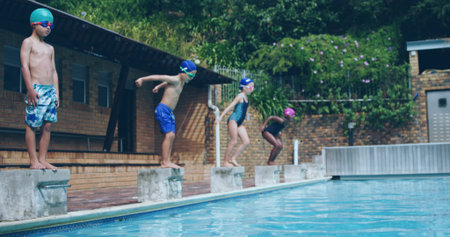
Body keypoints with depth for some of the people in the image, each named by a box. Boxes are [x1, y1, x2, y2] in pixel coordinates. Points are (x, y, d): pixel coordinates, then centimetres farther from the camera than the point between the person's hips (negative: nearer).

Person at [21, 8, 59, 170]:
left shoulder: (50, 48, 22)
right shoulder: (28, 42, 2)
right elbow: (25, 66, -7)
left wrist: (57, 93, 12)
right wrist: (30, 89, -17)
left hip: (50, 90, 7)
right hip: (36, 89, -7)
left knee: (47, 125, 3)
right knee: (32, 125, -6)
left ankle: (42, 159, 6)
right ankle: (33, 161, -4)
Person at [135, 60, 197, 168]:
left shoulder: (181, 82, 15)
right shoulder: (175, 80, -14)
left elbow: (167, 82, 32)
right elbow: (158, 77, -16)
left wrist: (158, 87, 48)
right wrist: (142, 79, -16)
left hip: (169, 112, 10)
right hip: (163, 109, -10)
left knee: (171, 136, 2)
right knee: (169, 134, -17)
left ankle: (166, 161, 0)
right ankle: (165, 162, -19)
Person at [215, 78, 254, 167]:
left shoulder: (245, 97, 16)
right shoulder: (240, 96, -9)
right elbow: (229, 107, -16)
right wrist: (220, 117, -22)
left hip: (239, 123, 9)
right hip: (233, 120, -9)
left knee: (246, 141, 1)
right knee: (234, 142, -9)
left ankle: (233, 159, 5)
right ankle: (225, 162, 1)